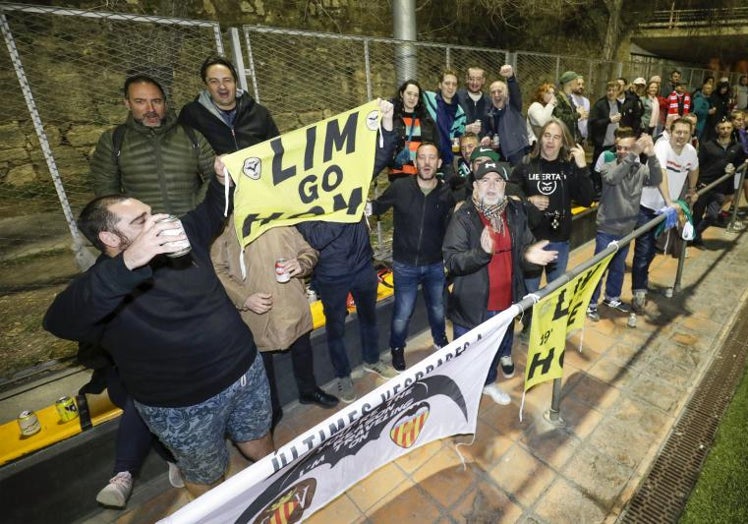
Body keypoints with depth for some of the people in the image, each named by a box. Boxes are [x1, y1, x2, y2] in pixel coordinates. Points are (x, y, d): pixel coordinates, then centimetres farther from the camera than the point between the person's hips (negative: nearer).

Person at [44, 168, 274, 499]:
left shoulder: (184, 236, -1)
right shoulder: (102, 286, -19)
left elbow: (213, 211, 14)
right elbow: (59, 321, -40)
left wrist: (222, 180, -8)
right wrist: (128, 262, -55)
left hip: (245, 370, 5)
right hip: (186, 406, -5)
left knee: (260, 446, 27)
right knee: (206, 478, 20)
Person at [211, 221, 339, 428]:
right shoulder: (226, 225, -9)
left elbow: (308, 250, 6)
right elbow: (217, 269, -10)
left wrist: (302, 264, -17)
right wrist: (243, 297, -22)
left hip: (294, 305, 3)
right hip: (256, 312, -3)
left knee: (302, 348, 22)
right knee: (262, 362, 14)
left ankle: (308, 390, 50)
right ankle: (271, 409, 41)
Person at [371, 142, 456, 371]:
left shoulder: (446, 193, -6)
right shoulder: (400, 188, -12)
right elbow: (377, 207, 0)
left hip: (435, 265, 2)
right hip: (405, 265, -2)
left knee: (437, 309, 21)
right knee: (402, 314, 7)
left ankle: (440, 340, 51)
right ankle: (397, 349, 36)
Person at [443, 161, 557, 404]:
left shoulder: (516, 211, 0)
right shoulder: (463, 217, -17)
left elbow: (524, 247, 6)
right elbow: (451, 261, -22)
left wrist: (529, 254, -17)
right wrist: (481, 252, -38)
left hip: (505, 301, 5)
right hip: (472, 304, -5)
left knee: (498, 345, 27)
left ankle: (489, 382, 54)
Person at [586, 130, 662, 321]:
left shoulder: (640, 169, -1)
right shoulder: (608, 166, -10)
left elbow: (656, 180, -18)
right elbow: (613, 178, -31)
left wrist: (651, 156, -31)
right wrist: (633, 155, -40)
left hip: (626, 229, 4)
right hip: (606, 229, -4)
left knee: (618, 267, 19)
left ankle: (612, 297, 39)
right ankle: (590, 303, 15)